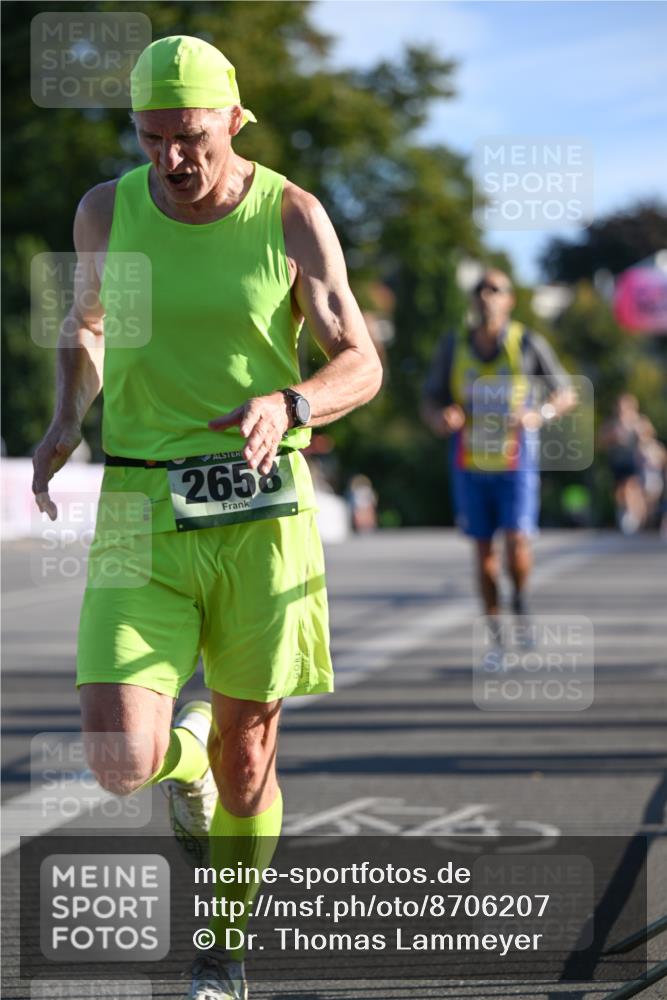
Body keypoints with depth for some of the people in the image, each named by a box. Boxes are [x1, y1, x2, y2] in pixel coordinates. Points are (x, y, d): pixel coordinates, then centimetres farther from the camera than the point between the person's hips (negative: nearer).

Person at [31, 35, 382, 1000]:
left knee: (245, 754, 7)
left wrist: (286, 405, -27)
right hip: (141, 513, 1)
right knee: (122, 764, -13)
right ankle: (187, 753, 26)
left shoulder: (292, 215, -5)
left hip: (259, 511, -1)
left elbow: (361, 366, -6)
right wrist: (67, 421, 2)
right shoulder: (107, 211, 1)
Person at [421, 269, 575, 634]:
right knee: (483, 549, 6)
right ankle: (495, 630, 18)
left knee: (517, 544, -12)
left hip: (516, 465, -2)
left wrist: (541, 415, -19)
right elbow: (429, 404, 4)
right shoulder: (453, 345, -2)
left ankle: (520, 598, 20)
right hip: (470, 466, 2)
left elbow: (566, 394, 2)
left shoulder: (528, 343, -8)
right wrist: (442, 419, -21)